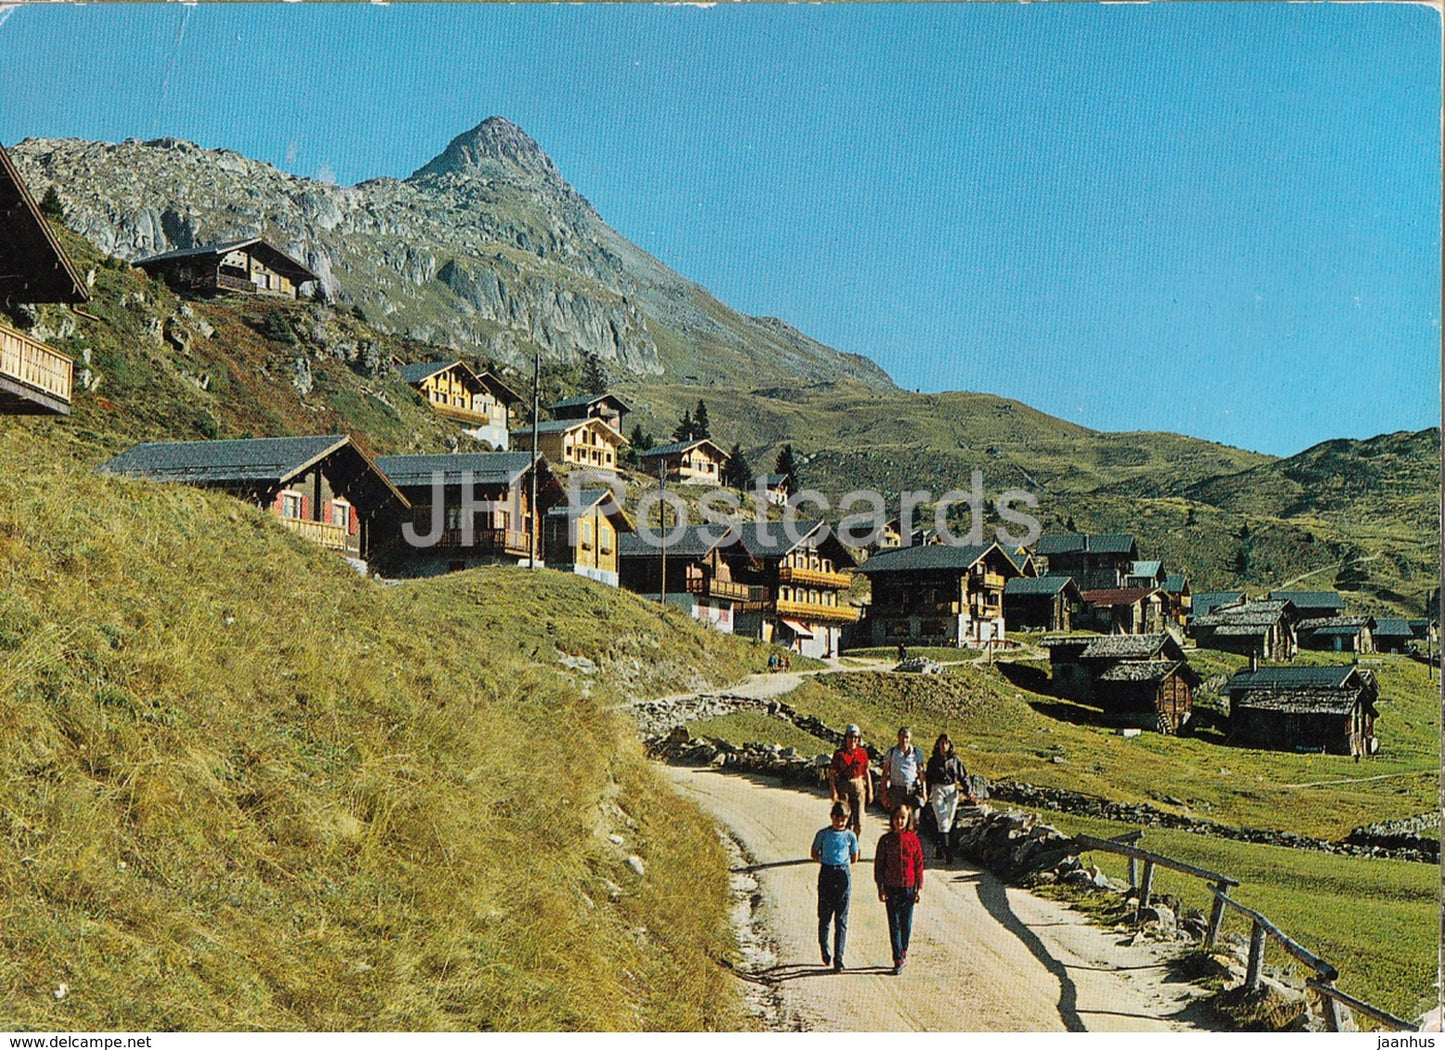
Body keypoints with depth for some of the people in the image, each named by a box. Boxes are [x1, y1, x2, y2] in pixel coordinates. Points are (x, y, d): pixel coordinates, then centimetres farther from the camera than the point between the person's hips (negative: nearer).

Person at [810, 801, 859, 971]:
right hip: (826, 875, 0)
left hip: (843, 876, 0)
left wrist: (841, 863, 5)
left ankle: (838, 958, 2)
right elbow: (815, 854, 12)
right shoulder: (823, 834, 1)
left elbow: (854, 859, 11)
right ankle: (824, 950, 29)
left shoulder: (850, 836, 2)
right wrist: (827, 862, 1)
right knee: (824, 916, 5)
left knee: (841, 920, -1)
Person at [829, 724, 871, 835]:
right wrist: (834, 792, -9)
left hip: (859, 787, 2)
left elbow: (866, 773, 12)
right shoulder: (839, 754, 0)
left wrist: (870, 791, 10)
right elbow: (832, 775, 0)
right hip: (843, 788, -2)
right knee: (846, 820, -4)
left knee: (859, 822, -2)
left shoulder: (862, 753, 7)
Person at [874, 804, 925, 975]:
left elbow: (919, 865, 4)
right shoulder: (886, 840, -2)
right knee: (894, 925, 0)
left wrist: (919, 888, 1)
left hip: (909, 888, 1)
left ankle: (903, 951, 31)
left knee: (906, 924, 9)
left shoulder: (913, 840, -1)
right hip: (891, 888, -1)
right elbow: (878, 864, 1)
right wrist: (880, 888, -2)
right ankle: (898, 960, 5)